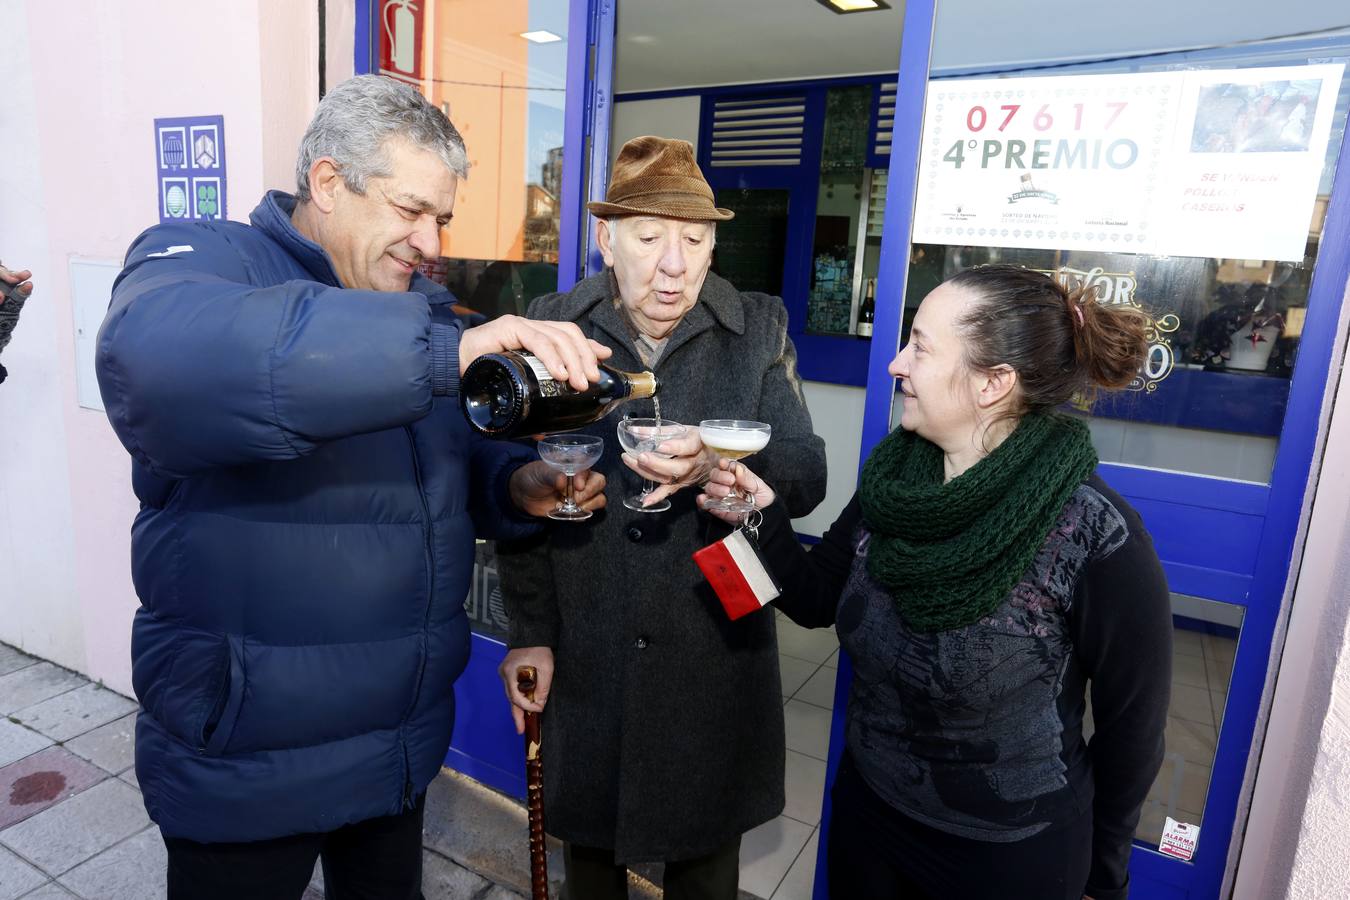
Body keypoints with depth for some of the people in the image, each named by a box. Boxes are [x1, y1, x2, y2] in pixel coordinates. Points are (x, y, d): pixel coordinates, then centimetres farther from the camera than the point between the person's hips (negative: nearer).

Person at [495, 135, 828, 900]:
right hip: (581, 658, 1)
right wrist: (528, 631, -1)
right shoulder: (554, 324, -3)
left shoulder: (759, 327, -3)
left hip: (714, 659, 0)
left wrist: (720, 464, -29)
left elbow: (809, 475, -8)